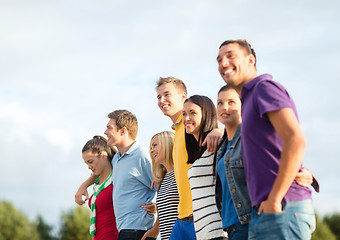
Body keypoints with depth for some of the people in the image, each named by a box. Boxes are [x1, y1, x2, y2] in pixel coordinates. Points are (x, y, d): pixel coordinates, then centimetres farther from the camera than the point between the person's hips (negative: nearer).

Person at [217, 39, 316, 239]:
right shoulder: (249, 100, 25)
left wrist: (274, 199, -18)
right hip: (265, 211, 10)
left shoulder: (265, 88, -5)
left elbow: (296, 140, -18)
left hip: (283, 208, -10)